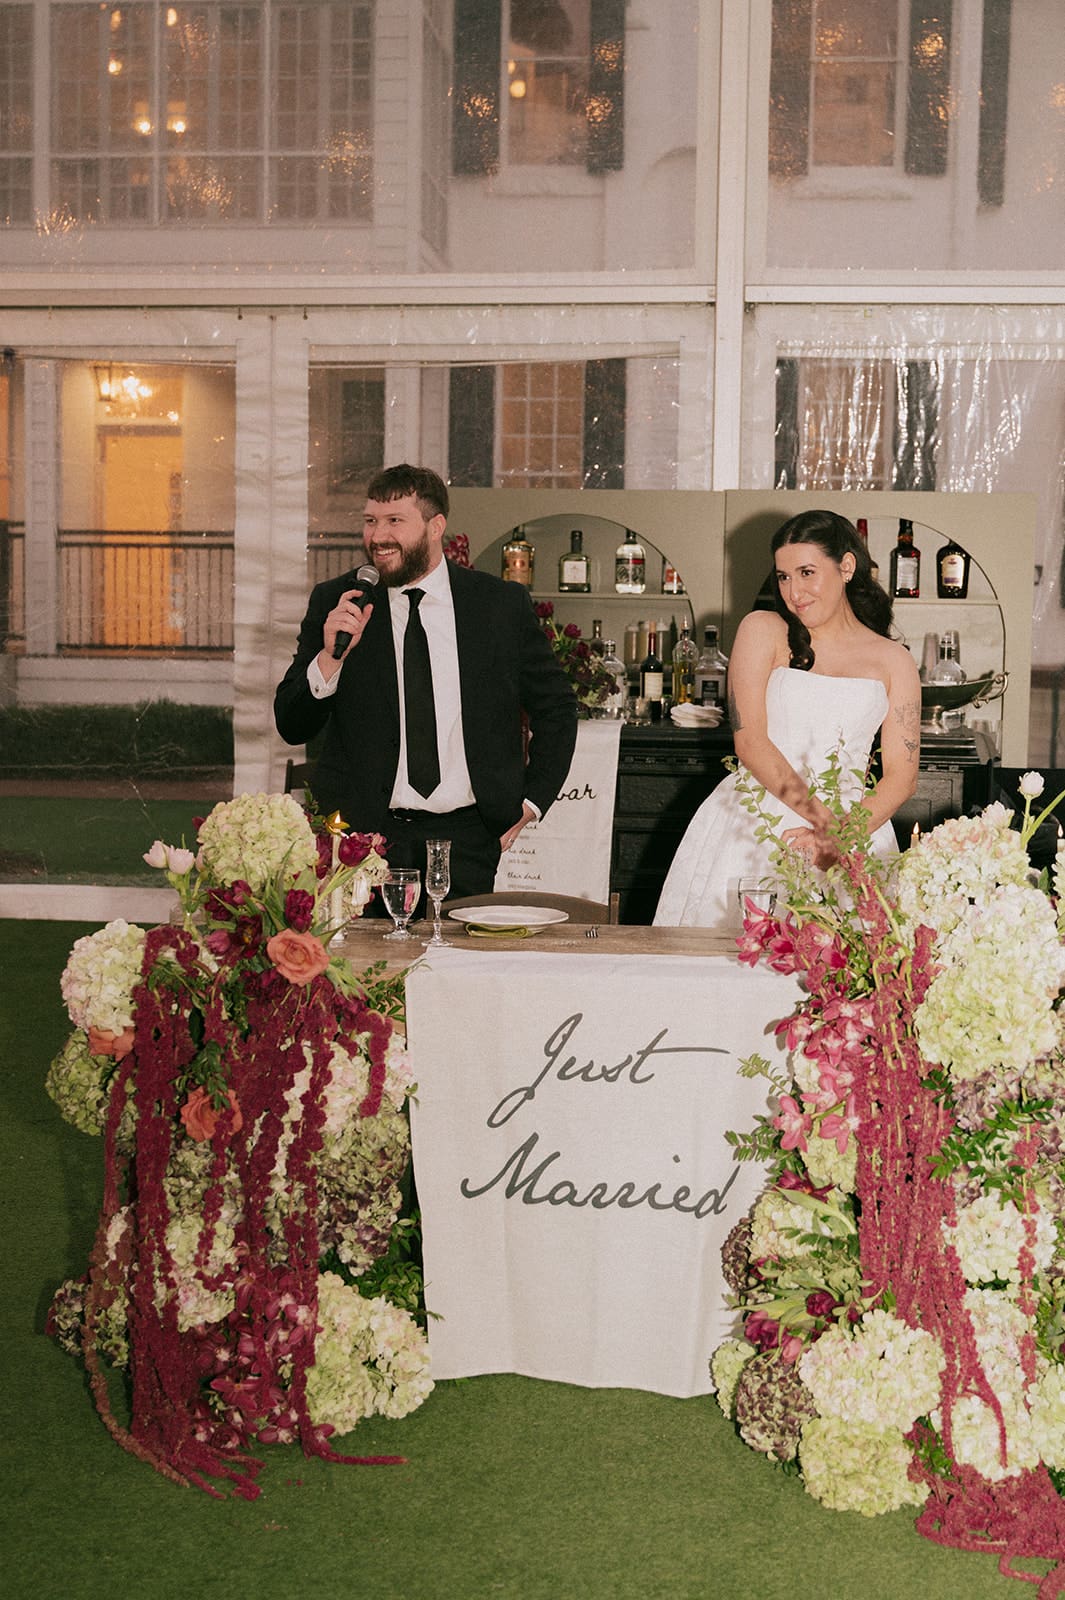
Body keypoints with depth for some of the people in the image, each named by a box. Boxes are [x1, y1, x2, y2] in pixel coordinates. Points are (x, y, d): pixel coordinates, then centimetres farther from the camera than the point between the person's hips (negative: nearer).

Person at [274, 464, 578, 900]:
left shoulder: (502, 604, 3)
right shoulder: (334, 602, 3)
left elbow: (556, 709, 15)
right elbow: (292, 728, 1)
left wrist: (530, 803, 7)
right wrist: (330, 657, -15)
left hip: (467, 840, 0)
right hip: (364, 835, 0)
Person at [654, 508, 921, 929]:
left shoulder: (893, 661, 10)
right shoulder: (762, 631, 8)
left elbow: (901, 776, 3)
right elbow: (749, 741, -3)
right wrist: (822, 815, -15)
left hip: (853, 827, 1)